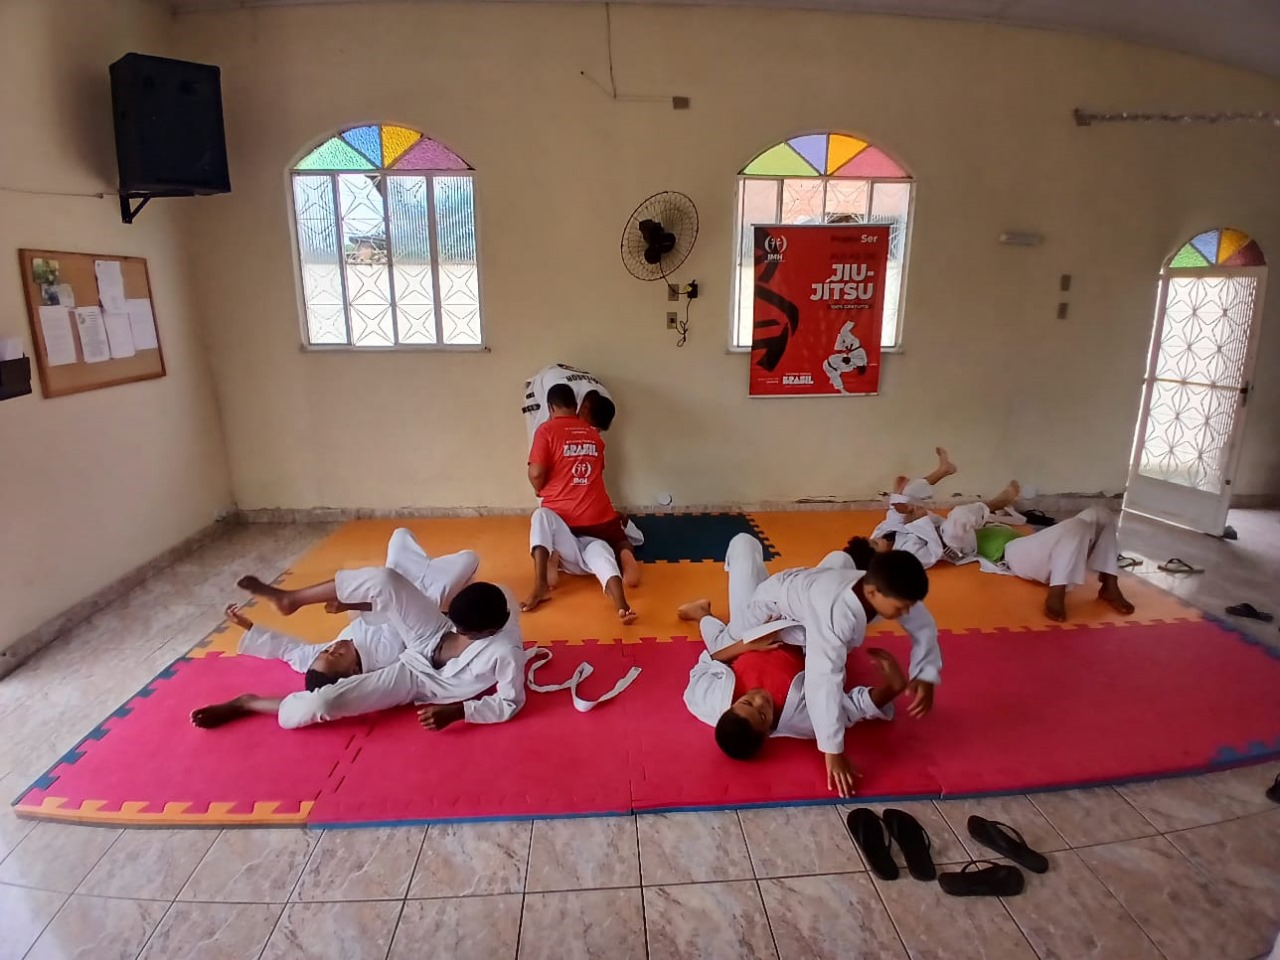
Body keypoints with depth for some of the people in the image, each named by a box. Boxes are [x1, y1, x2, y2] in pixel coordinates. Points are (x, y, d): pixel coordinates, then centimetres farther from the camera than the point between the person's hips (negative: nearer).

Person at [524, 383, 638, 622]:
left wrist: (540, 490, 11)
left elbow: (536, 474, -10)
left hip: (561, 516, -4)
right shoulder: (593, 434, 12)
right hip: (599, 516, 5)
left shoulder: (546, 430, -3)